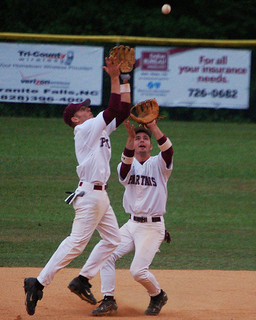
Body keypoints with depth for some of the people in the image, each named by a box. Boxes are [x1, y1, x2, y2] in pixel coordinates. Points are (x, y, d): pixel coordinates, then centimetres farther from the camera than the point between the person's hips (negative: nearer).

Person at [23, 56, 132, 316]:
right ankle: (39, 283, -14)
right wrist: (114, 79, -16)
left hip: (100, 194, 10)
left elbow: (123, 110, 15)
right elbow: (113, 110, -17)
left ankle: (82, 281, 10)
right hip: (89, 194, -10)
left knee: (113, 239, 9)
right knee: (76, 242, -13)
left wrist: (124, 80, 9)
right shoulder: (84, 129, -8)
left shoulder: (100, 129, 18)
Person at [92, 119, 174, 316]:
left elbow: (168, 150, -22)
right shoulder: (127, 166, 7)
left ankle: (158, 296, 13)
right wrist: (130, 137, -32)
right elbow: (126, 166, -19)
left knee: (138, 270, -14)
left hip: (153, 227, -4)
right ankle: (109, 301, 0)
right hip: (132, 224, 4)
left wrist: (154, 126, -31)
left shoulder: (158, 165, 0)